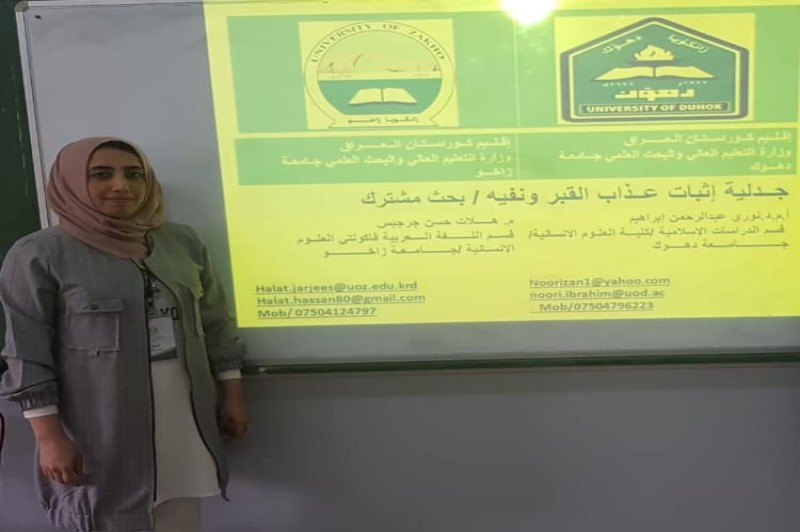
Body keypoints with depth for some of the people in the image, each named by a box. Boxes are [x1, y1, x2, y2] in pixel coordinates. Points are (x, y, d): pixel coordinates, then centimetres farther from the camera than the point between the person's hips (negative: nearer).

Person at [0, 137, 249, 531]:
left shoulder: (182, 242, 6)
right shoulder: (39, 255, -8)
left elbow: (216, 326, 11)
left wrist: (232, 398, 11)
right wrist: (50, 436, -11)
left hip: (185, 416, 5)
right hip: (100, 425, -4)